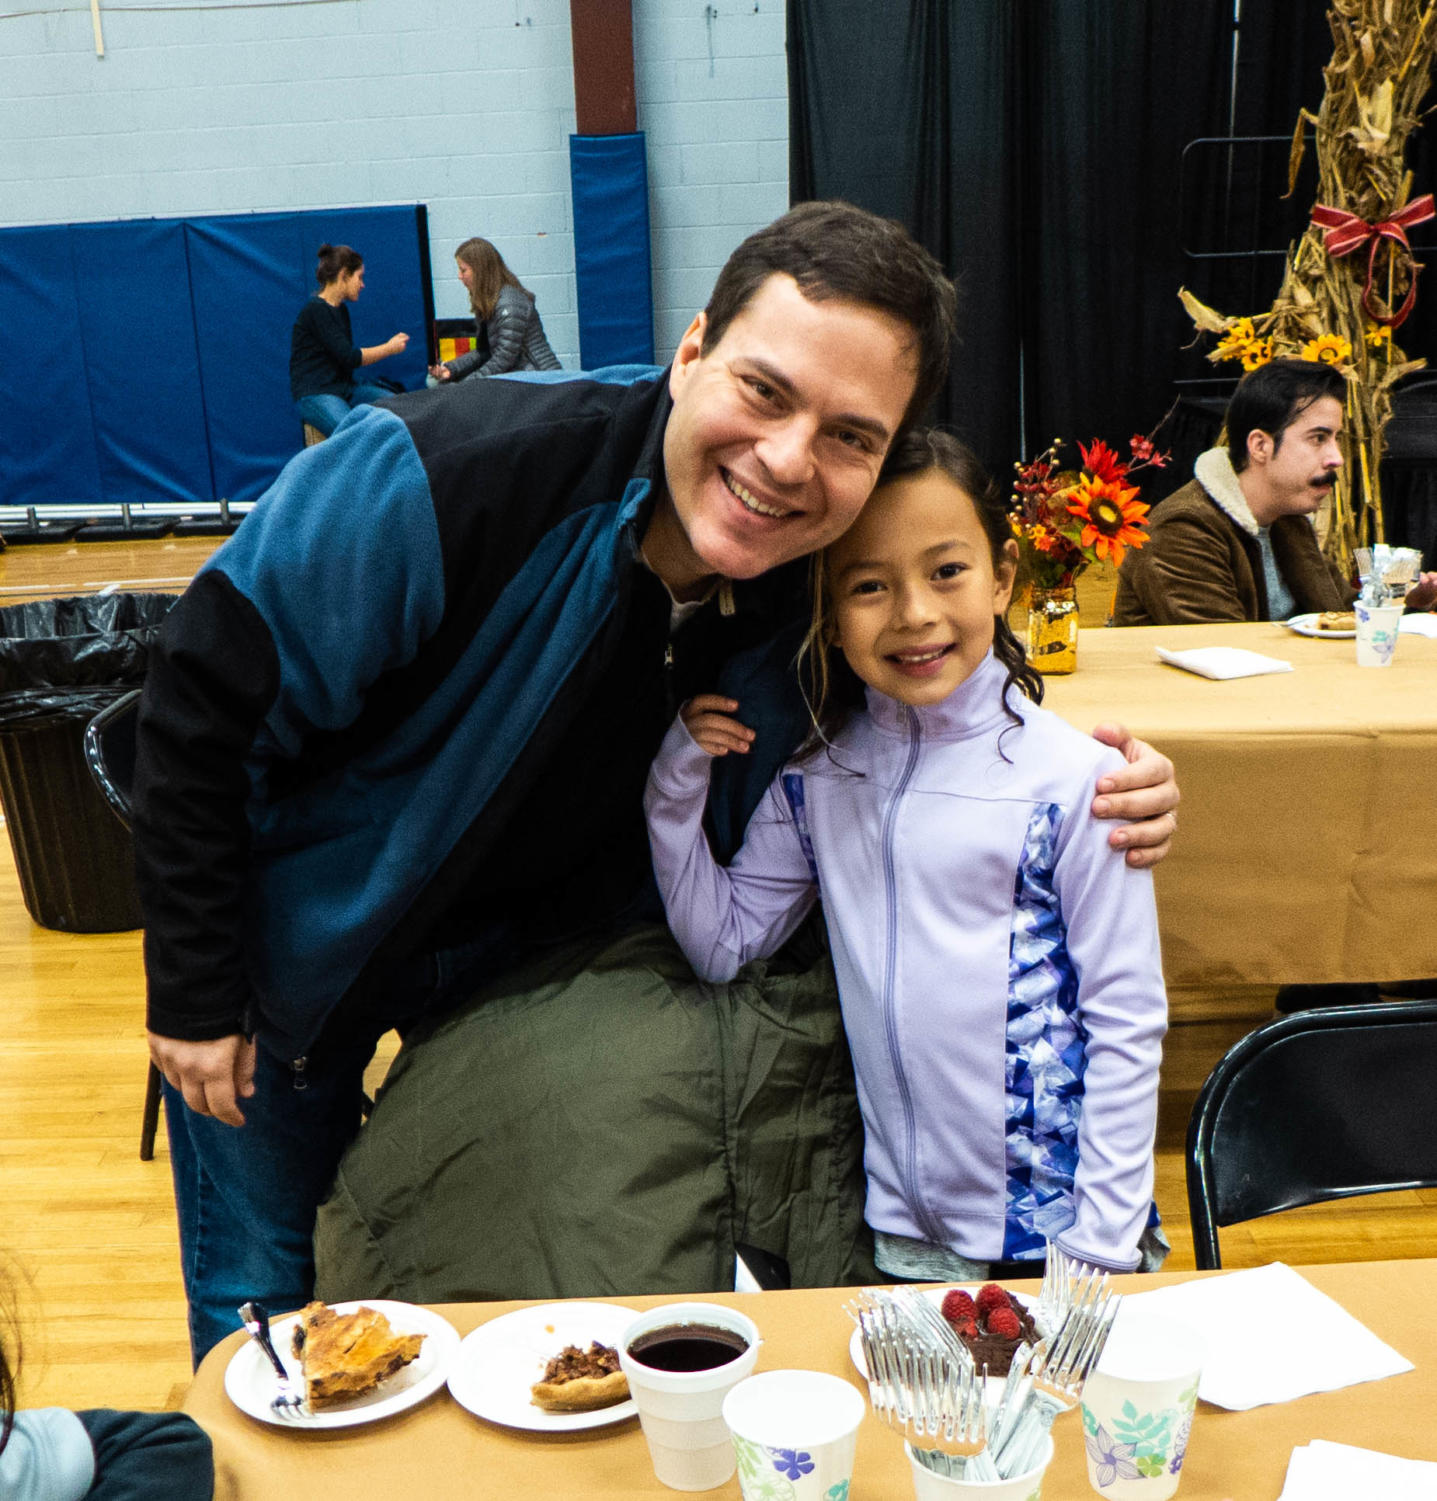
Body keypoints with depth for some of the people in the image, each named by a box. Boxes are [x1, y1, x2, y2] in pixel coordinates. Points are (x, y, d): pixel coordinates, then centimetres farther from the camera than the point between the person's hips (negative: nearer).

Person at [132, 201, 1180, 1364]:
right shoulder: (441, 478, -36)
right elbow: (203, 700, -24)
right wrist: (193, 991, -16)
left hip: (531, 953, 3)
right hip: (292, 943, -3)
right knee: (262, 1302, 13)